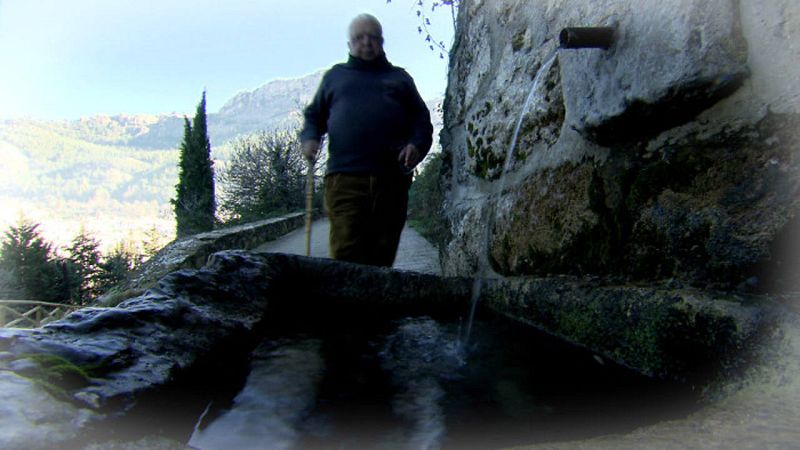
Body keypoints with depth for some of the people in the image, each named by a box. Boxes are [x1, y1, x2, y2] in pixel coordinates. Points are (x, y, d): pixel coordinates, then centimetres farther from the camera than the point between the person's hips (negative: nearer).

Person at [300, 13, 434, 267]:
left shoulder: (399, 77, 25)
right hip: (345, 177, -1)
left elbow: (422, 120, 19)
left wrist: (417, 145, -3)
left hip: (392, 179, 1)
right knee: (345, 253, -13)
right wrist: (309, 138, 2)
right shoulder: (335, 76, 25)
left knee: (382, 254, 1)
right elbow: (313, 115, 26)